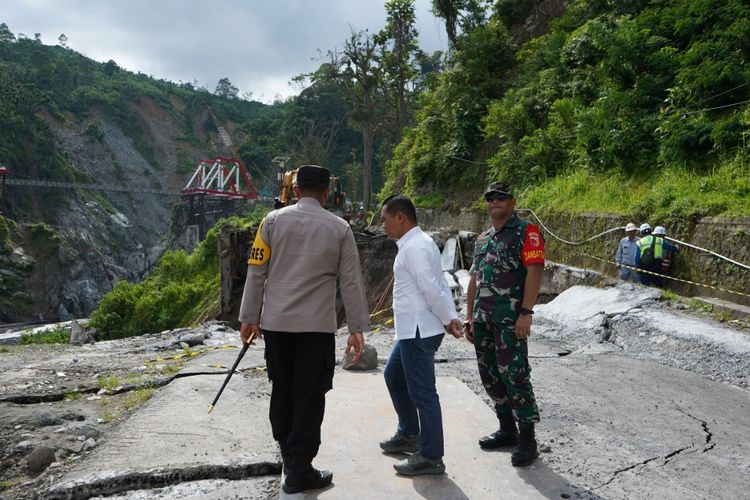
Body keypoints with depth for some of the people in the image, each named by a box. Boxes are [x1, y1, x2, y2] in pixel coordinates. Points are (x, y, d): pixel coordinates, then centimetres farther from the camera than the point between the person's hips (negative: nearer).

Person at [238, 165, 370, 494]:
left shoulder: (273, 220, 2)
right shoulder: (339, 228, 1)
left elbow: (256, 272, 0)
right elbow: (351, 282, -1)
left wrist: (249, 317, 7)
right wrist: (357, 327, 4)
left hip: (276, 322, 2)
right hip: (317, 325, -2)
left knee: (281, 390, 17)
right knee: (309, 396, 5)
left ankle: (289, 456, 30)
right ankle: (299, 472, 8)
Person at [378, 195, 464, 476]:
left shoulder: (414, 246, -17)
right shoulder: (415, 243, 15)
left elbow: (432, 289, -21)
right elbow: (441, 286, 12)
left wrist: (448, 320, -11)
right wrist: (452, 317, 4)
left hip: (419, 331, -11)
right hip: (412, 330, 11)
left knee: (422, 393, -3)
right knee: (393, 375, 23)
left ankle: (431, 457, 8)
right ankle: (409, 435, 37)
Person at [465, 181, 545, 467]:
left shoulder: (526, 232, -4)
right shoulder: (482, 239, 19)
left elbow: (534, 272, -14)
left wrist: (526, 312, -21)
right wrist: (470, 317, 18)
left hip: (510, 317, -8)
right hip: (483, 317, 8)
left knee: (514, 374, -8)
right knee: (490, 375, 12)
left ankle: (527, 439, 3)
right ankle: (507, 430, 26)